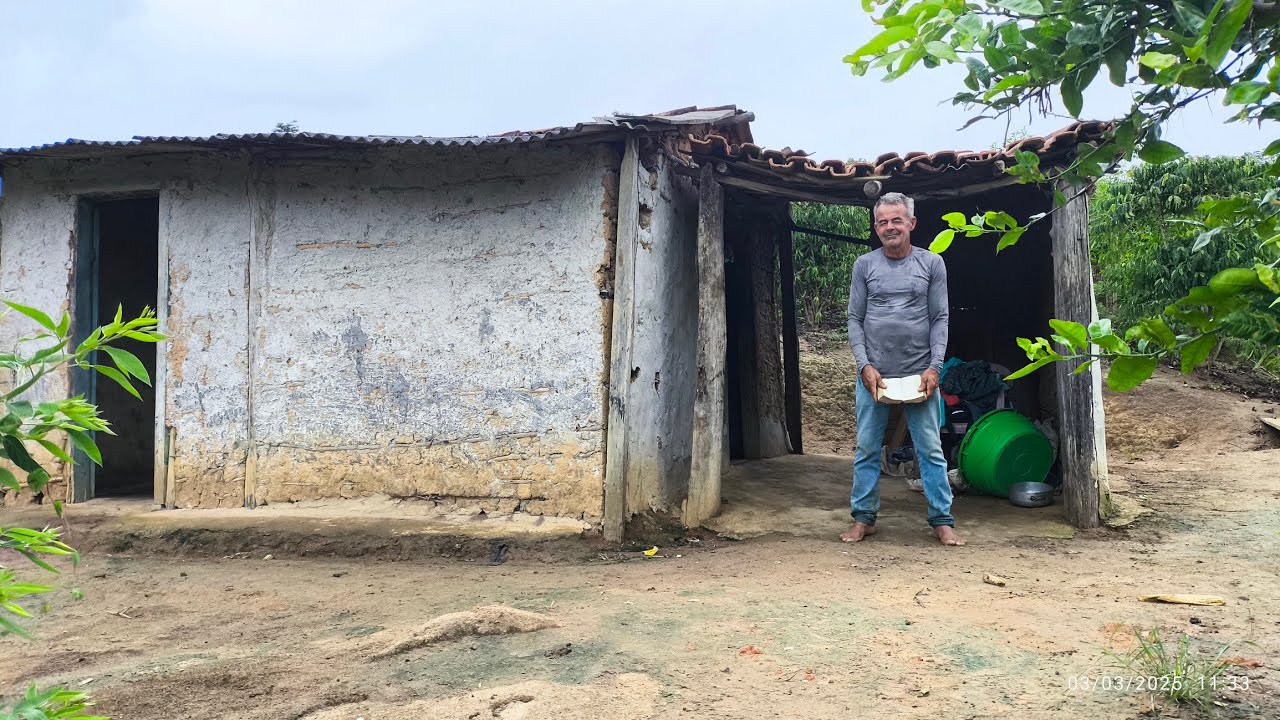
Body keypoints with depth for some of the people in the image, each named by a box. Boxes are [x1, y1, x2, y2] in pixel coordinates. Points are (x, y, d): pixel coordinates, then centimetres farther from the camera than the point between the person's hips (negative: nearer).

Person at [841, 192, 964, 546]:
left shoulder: (932, 263, 5)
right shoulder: (864, 265, 5)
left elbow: (940, 319, 3)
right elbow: (855, 320, 5)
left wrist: (934, 366, -8)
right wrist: (864, 365, -6)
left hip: (919, 373, -1)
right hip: (874, 373, 1)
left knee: (931, 450, 2)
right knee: (867, 450, 5)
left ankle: (942, 521, 9)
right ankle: (863, 518, 15)